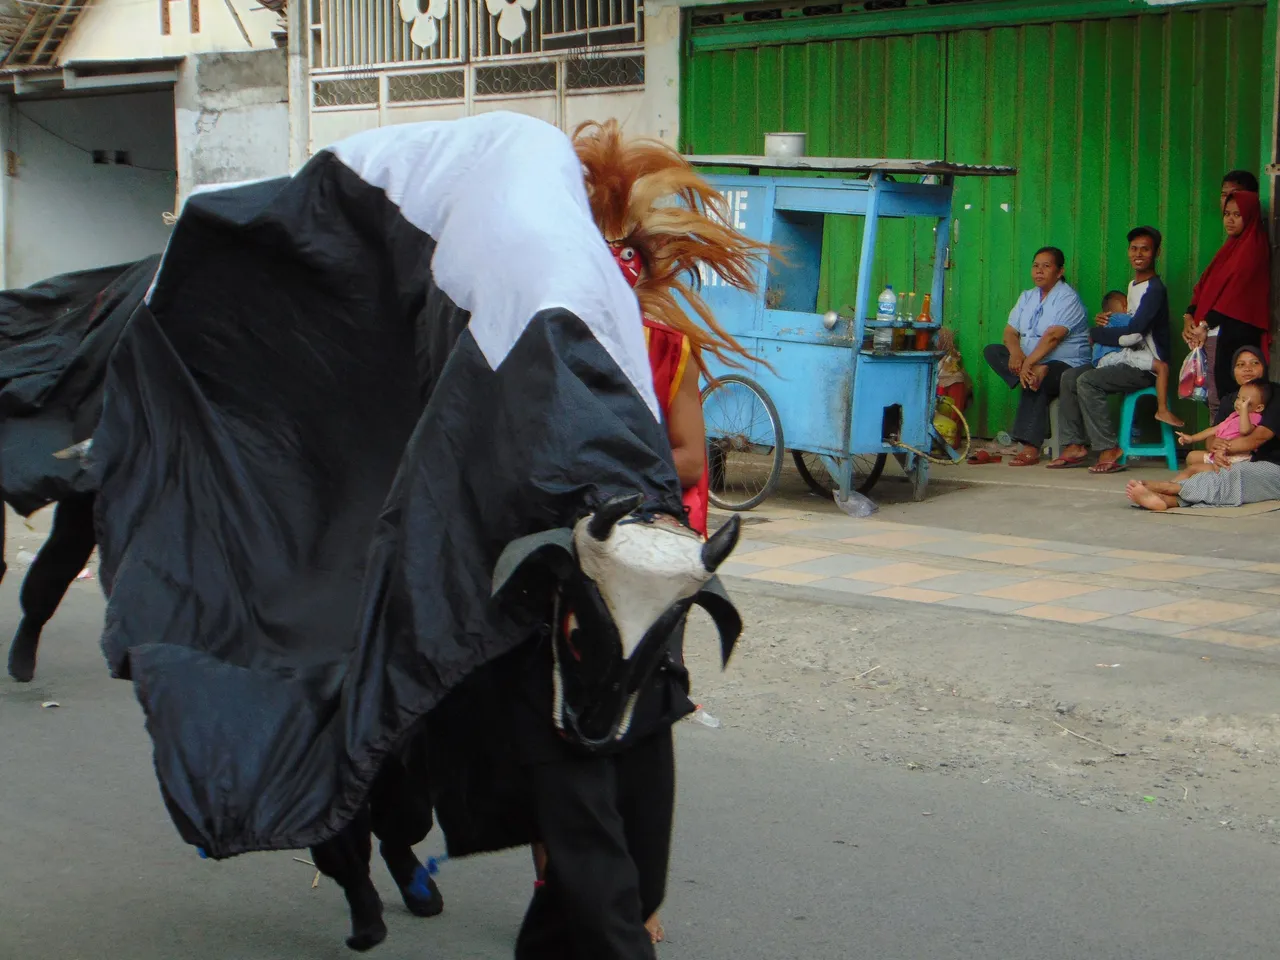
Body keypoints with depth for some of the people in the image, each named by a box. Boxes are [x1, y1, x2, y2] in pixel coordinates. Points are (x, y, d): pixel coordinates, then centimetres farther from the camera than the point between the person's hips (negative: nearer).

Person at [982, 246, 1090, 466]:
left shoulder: (1068, 298, -9)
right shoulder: (1027, 297, 15)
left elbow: (1053, 336, -22)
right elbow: (1010, 331, 6)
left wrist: (1029, 363, -31)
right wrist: (1015, 352, -18)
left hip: (1066, 365, -7)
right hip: (1031, 361, 7)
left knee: (1036, 384, -37)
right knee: (992, 351, -9)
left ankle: (1030, 448, -37)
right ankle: (1036, 373, -29)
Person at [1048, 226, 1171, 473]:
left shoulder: (1154, 289, -14)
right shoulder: (1133, 286, 17)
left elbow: (1134, 333, -22)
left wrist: (1097, 334, -8)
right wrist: (1107, 321, 5)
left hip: (1146, 367, -10)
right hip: (1129, 360, 10)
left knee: (1087, 381, -26)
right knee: (1069, 377, 1)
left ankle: (1109, 450, -24)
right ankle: (1075, 446, -4)